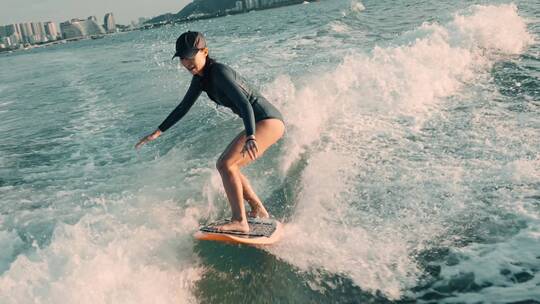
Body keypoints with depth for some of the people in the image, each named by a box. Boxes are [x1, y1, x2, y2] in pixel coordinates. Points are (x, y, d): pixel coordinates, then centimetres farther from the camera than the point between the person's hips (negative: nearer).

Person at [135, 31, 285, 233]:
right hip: (259, 123, 10)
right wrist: (157, 132, 20)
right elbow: (183, 107, 19)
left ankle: (239, 221, -17)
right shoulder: (200, 77, 9)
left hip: (269, 120, -10)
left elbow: (245, 105, -30)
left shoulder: (219, 72, -19)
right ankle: (259, 211, 22)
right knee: (226, 166, 14)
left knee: (225, 164, -19)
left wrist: (250, 137, -44)